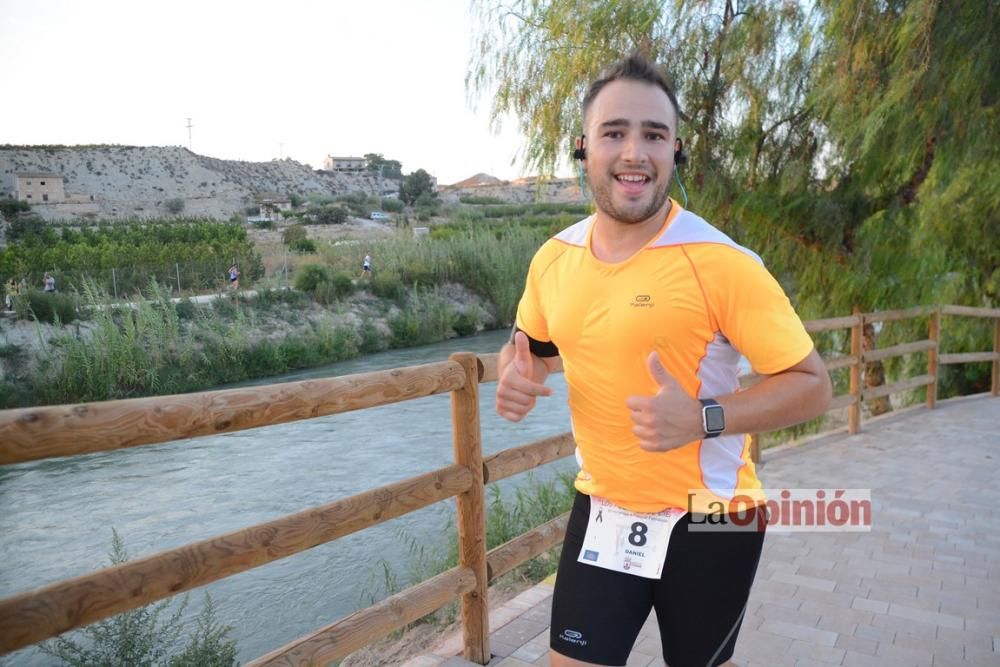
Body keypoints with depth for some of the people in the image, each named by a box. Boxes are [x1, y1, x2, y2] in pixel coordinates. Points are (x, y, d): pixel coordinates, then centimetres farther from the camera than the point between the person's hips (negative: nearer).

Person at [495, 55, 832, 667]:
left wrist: (702, 418, -29)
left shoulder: (720, 262, -19)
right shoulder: (553, 258, -4)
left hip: (707, 521, -3)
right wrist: (517, 376, -9)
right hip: (602, 511, 4)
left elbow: (811, 384, -14)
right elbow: (529, 345, 14)